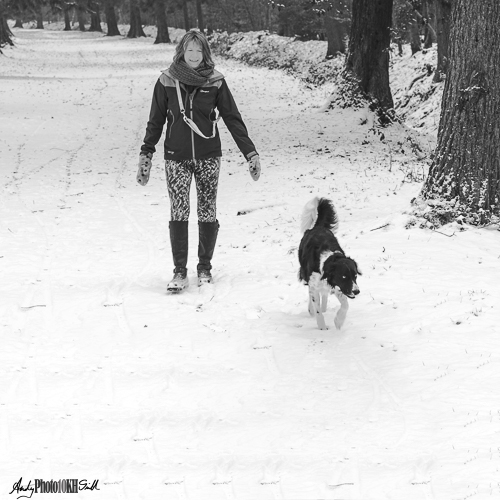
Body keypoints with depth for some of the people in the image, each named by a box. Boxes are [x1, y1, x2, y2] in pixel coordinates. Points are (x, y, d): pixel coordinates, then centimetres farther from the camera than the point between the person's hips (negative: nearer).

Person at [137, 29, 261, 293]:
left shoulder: (215, 82, -1)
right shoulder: (166, 82, 0)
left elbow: (233, 119, 2)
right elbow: (155, 122, 7)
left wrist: (250, 153, -3)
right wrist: (145, 155, 5)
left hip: (208, 156, 0)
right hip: (176, 158, 0)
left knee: (207, 214, 4)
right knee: (178, 214, -7)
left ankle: (205, 269, 18)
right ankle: (179, 272, -1)